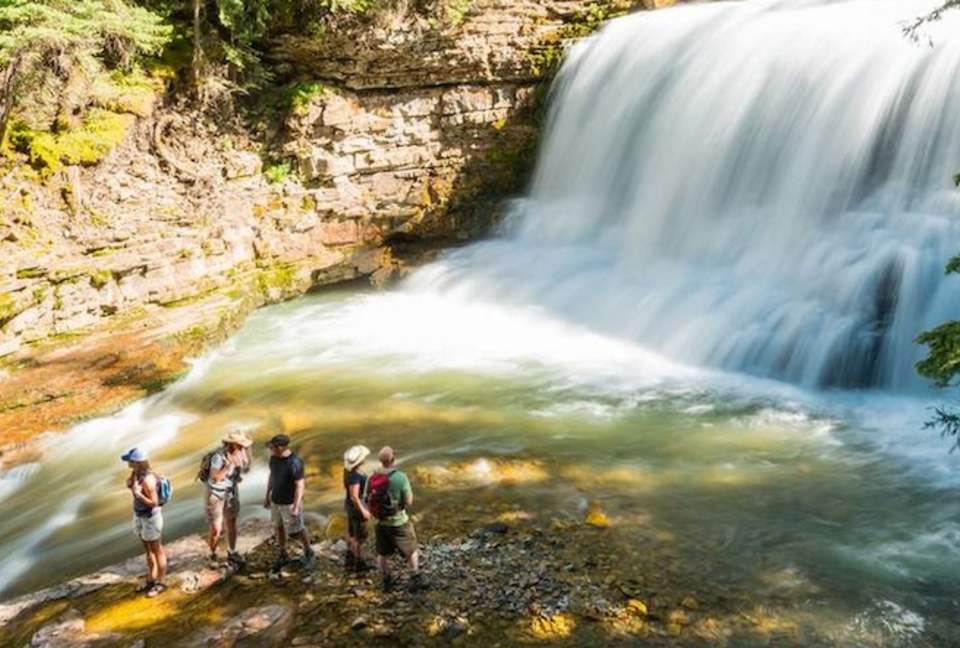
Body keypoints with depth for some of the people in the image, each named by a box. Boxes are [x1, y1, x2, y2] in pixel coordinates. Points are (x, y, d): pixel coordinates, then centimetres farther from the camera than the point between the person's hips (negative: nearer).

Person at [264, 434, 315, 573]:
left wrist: (296, 507, -22)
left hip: (290, 503, -6)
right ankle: (282, 556, 34)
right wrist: (267, 496, 14)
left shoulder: (294, 463, -26)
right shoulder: (273, 458, -5)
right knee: (278, 528, 16)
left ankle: (308, 552, 28)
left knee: (295, 531, 4)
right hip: (276, 501, 6)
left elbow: (300, 485, -22)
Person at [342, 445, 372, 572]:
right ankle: (359, 564, 24)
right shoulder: (355, 476, -32)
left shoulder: (348, 469, -5)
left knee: (351, 533, 23)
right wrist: (363, 511, -18)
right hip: (356, 506, -9)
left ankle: (350, 561, 38)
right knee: (360, 537, 9)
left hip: (349, 504, 9)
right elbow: (354, 497, -28)